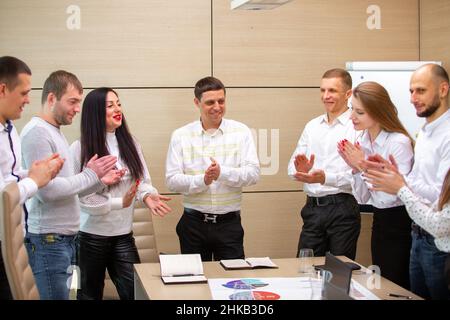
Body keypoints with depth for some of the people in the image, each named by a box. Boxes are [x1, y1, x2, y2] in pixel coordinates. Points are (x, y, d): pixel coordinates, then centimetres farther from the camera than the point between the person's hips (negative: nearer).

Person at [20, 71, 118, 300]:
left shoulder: (56, 132, 15)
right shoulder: (37, 132, -13)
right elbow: (46, 190, -21)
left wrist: (99, 180, 2)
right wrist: (90, 175, -10)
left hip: (66, 238, 9)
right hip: (48, 240, -9)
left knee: (63, 294, 11)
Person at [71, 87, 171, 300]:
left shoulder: (130, 144, 6)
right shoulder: (80, 148, -10)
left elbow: (142, 181, 4)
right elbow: (78, 194, -14)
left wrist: (148, 195, -18)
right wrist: (118, 203, -19)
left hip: (123, 233, 4)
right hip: (90, 234, -4)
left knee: (135, 291, 0)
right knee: (90, 293, 12)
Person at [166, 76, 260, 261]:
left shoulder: (241, 132, 1)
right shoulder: (181, 135, 1)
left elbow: (253, 173, -7)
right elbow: (172, 180, -5)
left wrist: (222, 173, -23)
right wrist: (202, 180, -21)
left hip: (229, 223, 0)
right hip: (193, 223, 0)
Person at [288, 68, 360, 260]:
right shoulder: (312, 126, 13)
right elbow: (293, 166, 9)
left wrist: (325, 178, -28)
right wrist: (301, 170, -14)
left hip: (342, 208, -5)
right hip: (312, 206, 5)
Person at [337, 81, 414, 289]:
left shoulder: (399, 143, -20)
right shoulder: (362, 142, 1)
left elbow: (391, 196, -23)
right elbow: (363, 198, 6)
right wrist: (354, 168, -9)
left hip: (400, 224, -7)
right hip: (379, 222, 7)